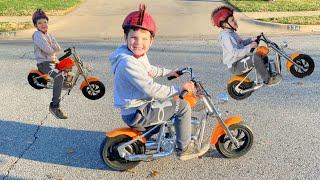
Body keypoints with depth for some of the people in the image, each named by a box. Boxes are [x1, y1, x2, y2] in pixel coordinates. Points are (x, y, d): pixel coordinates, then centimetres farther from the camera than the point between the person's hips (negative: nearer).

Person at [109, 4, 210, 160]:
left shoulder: (139, 55, 4)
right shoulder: (128, 63, -28)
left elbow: (149, 69, 26)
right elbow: (151, 90, -29)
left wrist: (167, 72, 21)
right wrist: (179, 89, -23)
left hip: (138, 104, 10)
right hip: (136, 113, -10)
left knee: (171, 100, 29)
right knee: (182, 106, -10)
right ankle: (184, 149, 5)